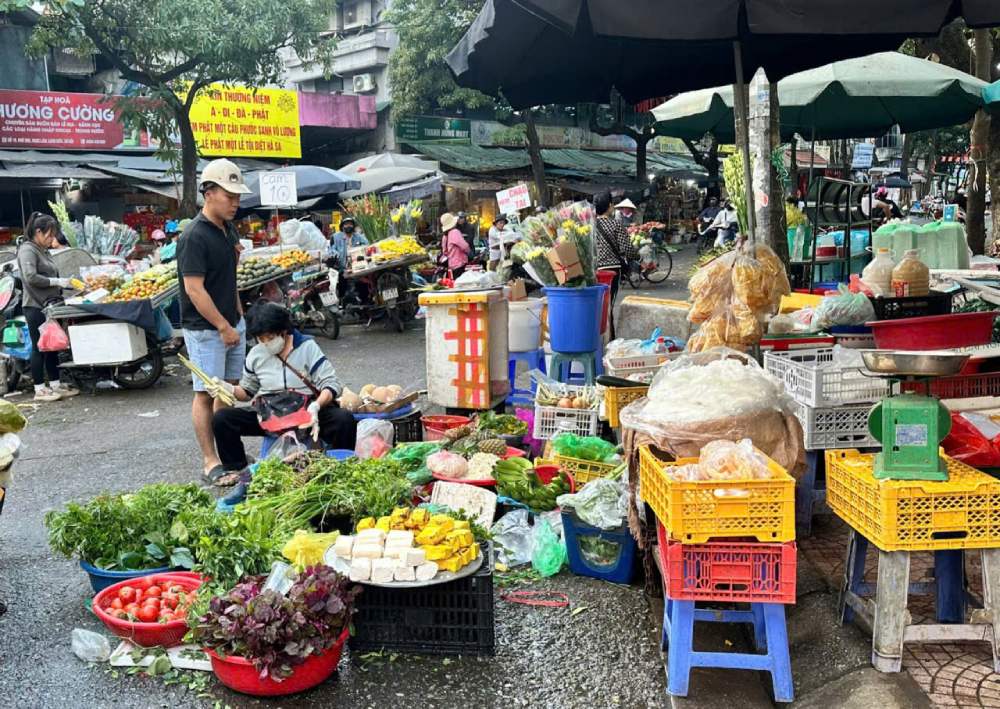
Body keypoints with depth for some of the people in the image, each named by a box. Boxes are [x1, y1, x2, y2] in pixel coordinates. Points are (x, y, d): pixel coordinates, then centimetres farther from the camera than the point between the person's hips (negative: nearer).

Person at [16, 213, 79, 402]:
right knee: (39, 348, -2)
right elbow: (31, 277, -22)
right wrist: (57, 282, -20)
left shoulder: (44, 251, 16)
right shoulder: (27, 250, -11)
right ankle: (39, 390, 5)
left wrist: (63, 283, 6)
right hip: (35, 307, -9)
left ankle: (55, 385, 19)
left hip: (49, 306, 9)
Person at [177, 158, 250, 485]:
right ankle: (210, 461, 6)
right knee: (206, 393, -1)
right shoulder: (194, 236, -18)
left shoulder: (228, 229, 9)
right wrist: (223, 327, -19)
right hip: (205, 329, -8)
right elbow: (194, 289, -21)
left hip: (233, 324, 8)